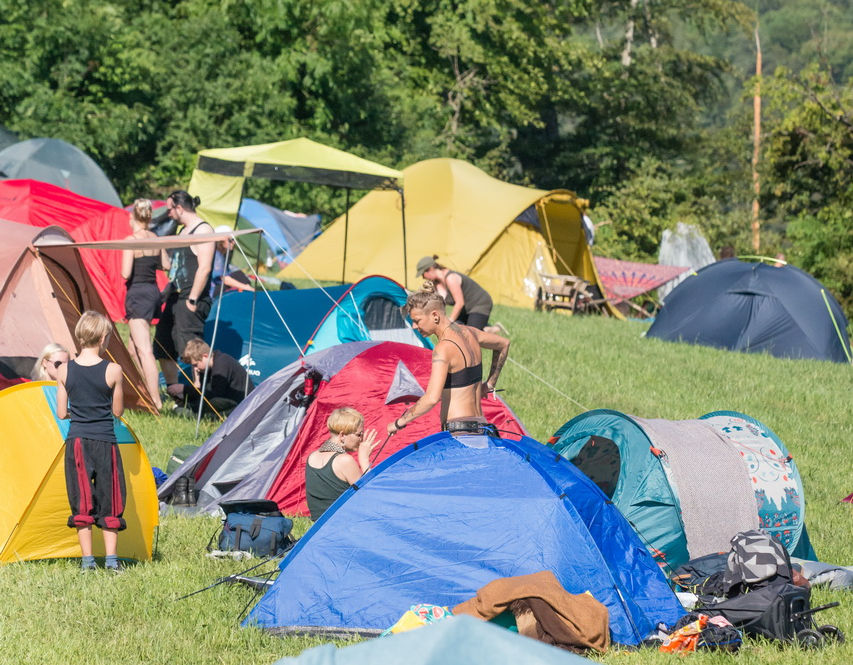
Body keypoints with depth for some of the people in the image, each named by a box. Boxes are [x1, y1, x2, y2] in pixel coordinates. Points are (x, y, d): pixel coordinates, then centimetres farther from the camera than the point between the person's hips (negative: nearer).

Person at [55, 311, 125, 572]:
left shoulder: (65, 371, -2)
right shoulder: (112, 371, -9)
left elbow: (61, 413, 3)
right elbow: (118, 411, 1)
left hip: (76, 442, 2)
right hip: (105, 442, -2)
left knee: (82, 501, 7)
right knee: (109, 501, 8)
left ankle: (87, 559, 6)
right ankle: (111, 559, 6)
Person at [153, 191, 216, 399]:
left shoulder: (202, 230, -12)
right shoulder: (183, 231, 18)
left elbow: (204, 268, -20)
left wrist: (192, 299, -22)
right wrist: (167, 293, 22)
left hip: (190, 300, -11)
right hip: (175, 299, 11)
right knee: (162, 347, 14)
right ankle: (173, 388, 24)